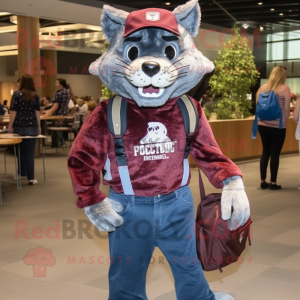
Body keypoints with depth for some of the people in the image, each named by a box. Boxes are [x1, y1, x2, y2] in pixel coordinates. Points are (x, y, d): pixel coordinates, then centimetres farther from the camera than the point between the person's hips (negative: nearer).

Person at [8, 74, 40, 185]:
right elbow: (37, 112, 5)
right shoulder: (35, 96, 3)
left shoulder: (17, 94, -4)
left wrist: (10, 126, -2)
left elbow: (13, 111, -7)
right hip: (32, 127, 1)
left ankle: (22, 172, 30)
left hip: (19, 126, -1)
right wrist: (39, 126, 13)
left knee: (20, 150, 16)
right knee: (30, 152, 2)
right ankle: (31, 178, -2)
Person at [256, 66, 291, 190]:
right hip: (278, 126, -4)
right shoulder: (285, 89, -8)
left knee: (265, 152, 14)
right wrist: (284, 122, 4)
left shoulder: (262, 87, 3)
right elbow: (286, 109, -9)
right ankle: (273, 183, 7)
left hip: (263, 125, 4)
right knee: (275, 154, 3)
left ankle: (262, 181, 15)